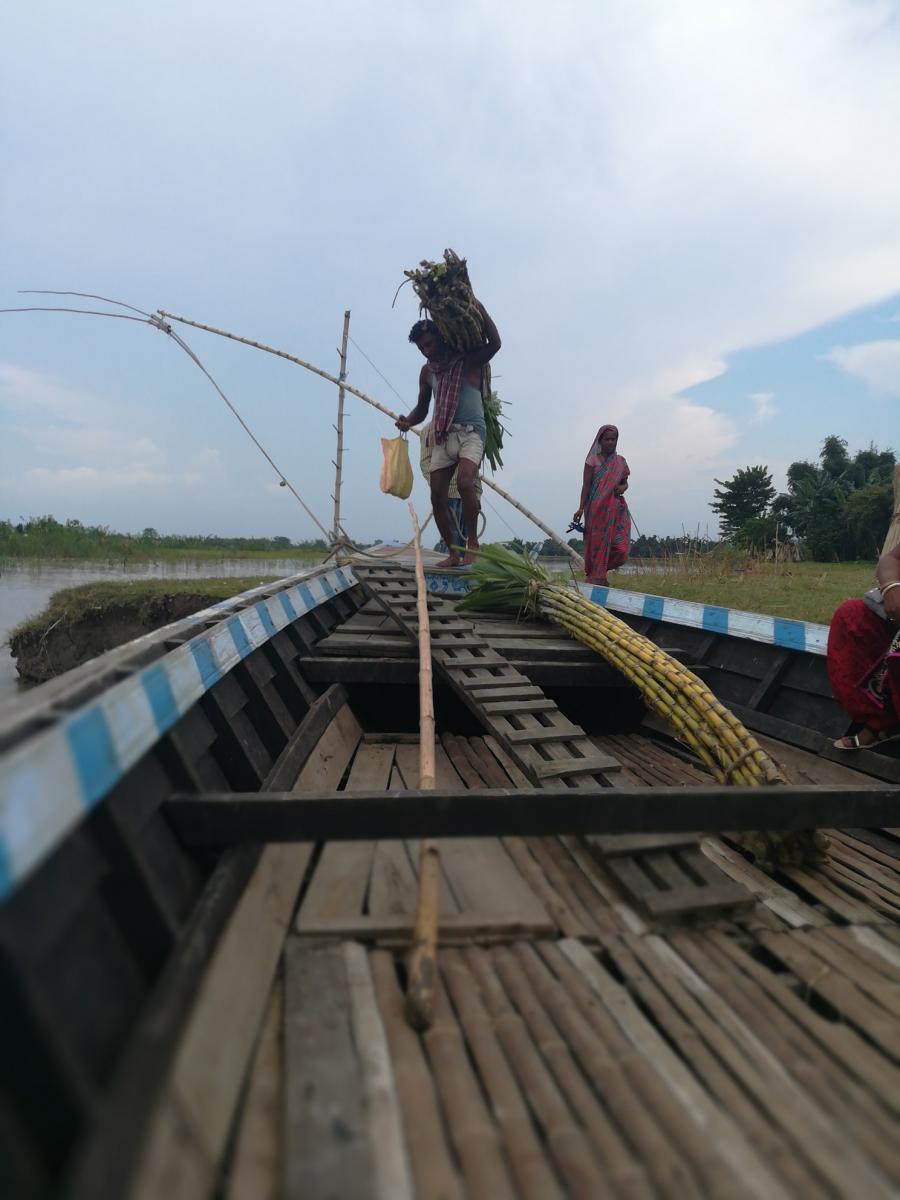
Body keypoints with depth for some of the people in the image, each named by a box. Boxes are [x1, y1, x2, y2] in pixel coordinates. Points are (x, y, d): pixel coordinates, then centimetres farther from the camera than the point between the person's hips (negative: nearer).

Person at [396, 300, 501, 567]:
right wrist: (408, 421, 0)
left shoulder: (468, 360, 0)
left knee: (464, 482, -30)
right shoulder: (427, 371, 13)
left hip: (471, 432, -5)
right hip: (442, 436, 5)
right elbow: (422, 408, 20)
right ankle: (454, 552, 9)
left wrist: (481, 311, -18)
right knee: (438, 498, -2)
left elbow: (494, 344, -16)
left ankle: (472, 540, -15)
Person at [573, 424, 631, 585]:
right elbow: (586, 484, -3)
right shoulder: (593, 460, 1)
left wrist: (623, 488, -4)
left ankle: (600, 573, 19)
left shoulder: (620, 461, 13)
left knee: (620, 549, -4)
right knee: (597, 544, -2)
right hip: (597, 508, -4)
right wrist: (581, 508, -11)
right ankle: (594, 577, 8)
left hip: (616, 508, 4)